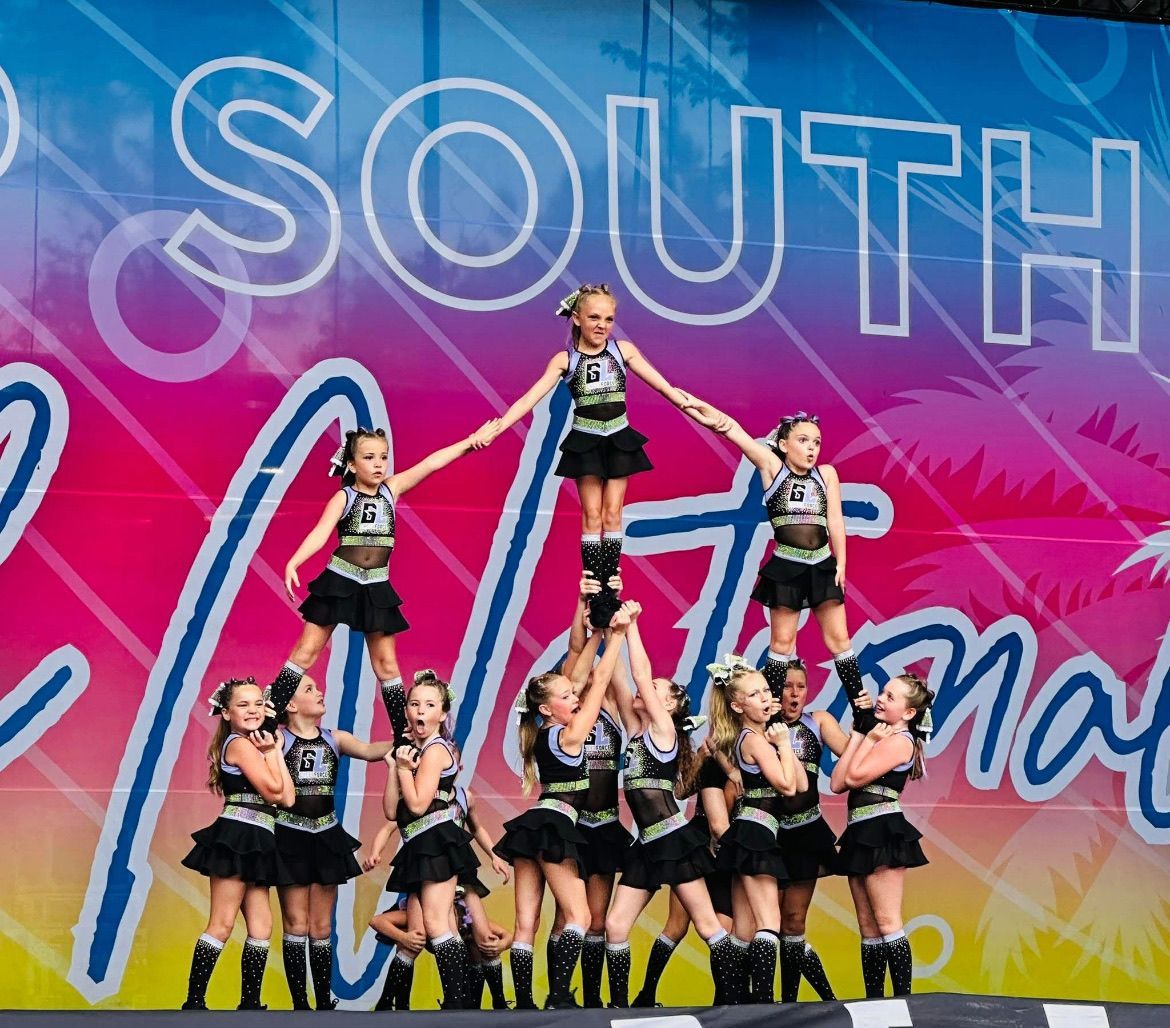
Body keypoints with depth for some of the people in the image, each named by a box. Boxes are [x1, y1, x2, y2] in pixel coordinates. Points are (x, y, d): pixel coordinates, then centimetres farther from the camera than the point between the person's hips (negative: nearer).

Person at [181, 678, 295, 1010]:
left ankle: (250, 1003, 9)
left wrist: (275, 751, 7)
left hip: (255, 843, 10)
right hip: (237, 837, -10)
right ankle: (194, 1002, -11)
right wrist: (270, 752, -1)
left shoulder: (253, 746, 20)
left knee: (261, 926, 6)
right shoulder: (240, 744, -8)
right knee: (222, 924, -11)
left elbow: (287, 797, 10)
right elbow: (274, 790, -16)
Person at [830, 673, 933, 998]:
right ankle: (874, 1002, 10)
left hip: (883, 832, -10)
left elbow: (853, 777, -18)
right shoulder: (881, 737, 17)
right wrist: (858, 736, 8)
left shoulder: (899, 740, -9)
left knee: (886, 922, -12)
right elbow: (837, 783, 8)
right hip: (861, 835, 10)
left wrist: (868, 739, -5)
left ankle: (904, 998, -12)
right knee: (868, 927, 8)